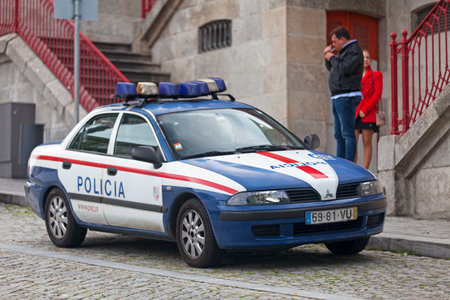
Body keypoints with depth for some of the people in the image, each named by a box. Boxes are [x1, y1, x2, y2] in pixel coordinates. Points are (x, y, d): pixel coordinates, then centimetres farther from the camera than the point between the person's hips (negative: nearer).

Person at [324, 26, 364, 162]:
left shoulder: (354, 50, -8)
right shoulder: (343, 51, 22)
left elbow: (344, 68, -22)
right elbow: (331, 68, 29)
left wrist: (332, 58, -6)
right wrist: (327, 55, 12)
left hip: (347, 97, -10)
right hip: (338, 98, 10)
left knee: (347, 133, -12)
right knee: (338, 135, 11)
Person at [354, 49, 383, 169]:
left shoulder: (376, 75, 9)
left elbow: (377, 94, -2)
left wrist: (365, 110, -10)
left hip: (368, 114, -2)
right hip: (354, 114, 2)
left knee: (367, 143, -3)